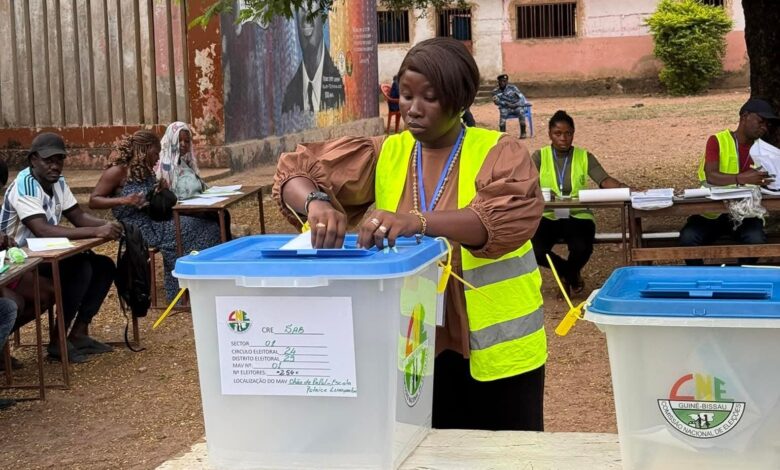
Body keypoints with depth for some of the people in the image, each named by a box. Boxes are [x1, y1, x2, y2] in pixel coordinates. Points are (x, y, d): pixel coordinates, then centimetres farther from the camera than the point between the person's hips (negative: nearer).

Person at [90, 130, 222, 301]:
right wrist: (123, 200, -25)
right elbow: (93, 201, -13)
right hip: (136, 230, -8)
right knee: (191, 229, -19)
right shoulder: (118, 171, -9)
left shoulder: (146, 172, 14)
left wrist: (162, 190, 3)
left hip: (154, 223, 8)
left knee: (205, 227, -8)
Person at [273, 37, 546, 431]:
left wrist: (417, 221, -40)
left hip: (496, 348, -3)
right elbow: (295, 170, -2)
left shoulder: (499, 153, -6)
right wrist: (316, 201, -26)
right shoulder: (385, 155, 4)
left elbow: (508, 218, -26)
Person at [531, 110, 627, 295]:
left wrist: (621, 187, -28)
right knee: (535, 252, -27)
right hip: (548, 217, 0)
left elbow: (604, 180, -7)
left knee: (582, 249, -31)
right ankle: (571, 273, 8)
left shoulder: (585, 157, 6)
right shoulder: (540, 156, 6)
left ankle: (567, 274, 10)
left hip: (577, 216, 0)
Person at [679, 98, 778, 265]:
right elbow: (711, 176, -21)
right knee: (688, 238, -28)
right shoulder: (717, 141, -5)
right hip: (711, 211, -2)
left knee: (756, 239, -29)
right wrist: (742, 179, -39)